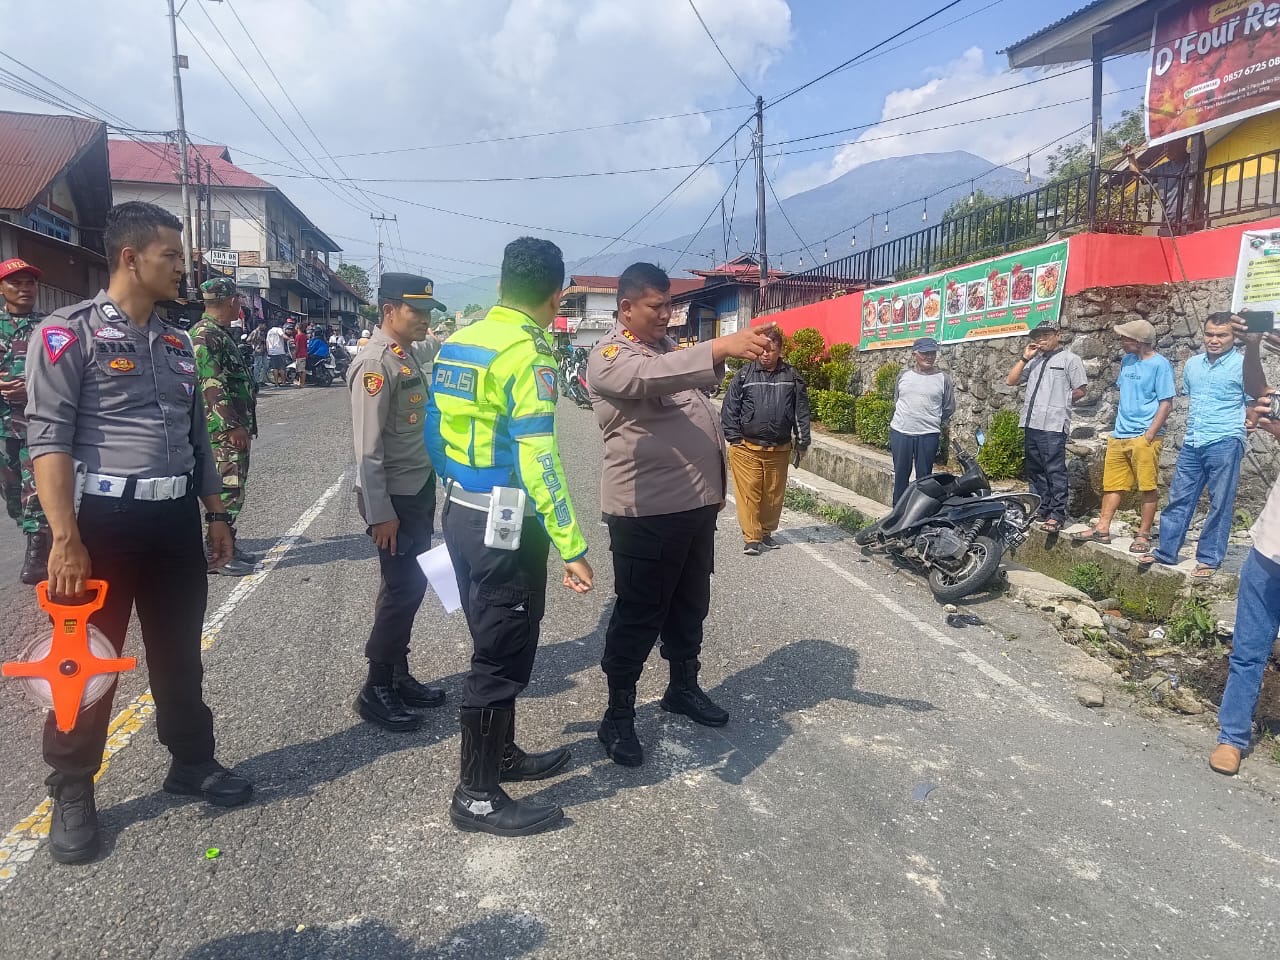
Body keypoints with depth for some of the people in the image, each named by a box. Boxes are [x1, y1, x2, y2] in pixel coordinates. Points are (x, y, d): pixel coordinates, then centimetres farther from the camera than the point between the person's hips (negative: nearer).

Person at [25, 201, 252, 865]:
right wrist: (66, 539, -21)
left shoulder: (175, 343, 13)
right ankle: (72, 793, 25)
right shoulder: (69, 332, -7)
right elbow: (49, 438, -14)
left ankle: (192, 761, 33)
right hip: (104, 519, -6)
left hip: (175, 519, 6)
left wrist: (216, 515, 16)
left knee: (179, 654, 16)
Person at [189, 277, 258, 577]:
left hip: (235, 428, 10)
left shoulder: (222, 333, 18)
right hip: (223, 429, -10)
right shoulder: (205, 334, -14)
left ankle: (228, 546, 24)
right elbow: (212, 384, -20)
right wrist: (233, 425, -22)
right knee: (227, 490, -7)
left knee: (234, 488, 15)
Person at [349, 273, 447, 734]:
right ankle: (376, 691, 14)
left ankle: (399, 676, 29)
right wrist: (380, 513, -20)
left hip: (420, 489, 9)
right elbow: (368, 448, -20)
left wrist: (428, 489, 17)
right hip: (394, 497, -9)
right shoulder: (375, 363, -17)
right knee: (400, 591, -1)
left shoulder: (411, 356, 10)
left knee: (412, 586, 15)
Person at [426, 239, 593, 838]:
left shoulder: (457, 342, 9)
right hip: (504, 526, -9)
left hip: (461, 514, 9)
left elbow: (435, 433, 14)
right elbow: (537, 459, -23)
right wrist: (571, 547, -21)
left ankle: (500, 754, 38)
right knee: (501, 656, 3)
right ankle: (477, 797, 16)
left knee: (495, 644, 22)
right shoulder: (526, 353, -17)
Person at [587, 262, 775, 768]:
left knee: (690, 606, 20)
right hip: (647, 511, -8)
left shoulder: (670, 347, 16)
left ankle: (684, 687, 38)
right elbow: (651, 377, -35)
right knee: (639, 615, 2)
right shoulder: (610, 357, -12)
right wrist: (722, 347, -45)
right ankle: (618, 716, 16)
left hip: (697, 502, 9)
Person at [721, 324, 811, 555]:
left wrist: (802, 443, 4)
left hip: (779, 449, 2)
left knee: (774, 494, 10)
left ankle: (767, 532, 27)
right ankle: (752, 538, 3)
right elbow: (729, 408, 1)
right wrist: (735, 439, -5)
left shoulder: (792, 377, 5)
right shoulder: (744, 375, 1)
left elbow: (801, 412, 6)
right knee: (749, 494, -4)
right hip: (746, 448, -2)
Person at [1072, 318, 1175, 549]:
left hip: (1144, 438, -7)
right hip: (1119, 436, 7)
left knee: (1147, 487, 1)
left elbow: (1166, 404, -11)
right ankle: (1102, 529, 14)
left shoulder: (1160, 365, -9)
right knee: (1112, 484, 9)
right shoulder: (1127, 361, 11)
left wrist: (1149, 435, -15)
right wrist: (1117, 426, 16)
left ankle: (1143, 535, 7)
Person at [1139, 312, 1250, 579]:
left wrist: (1241, 426, -12)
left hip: (1224, 444, -5)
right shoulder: (1193, 364, 13)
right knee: (1179, 499, 9)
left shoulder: (1243, 365, -3)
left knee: (1220, 504, 3)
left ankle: (1210, 559, 11)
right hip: (1192, 444, 5)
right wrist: (1193, 424, 15)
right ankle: (1166, 551, 17)